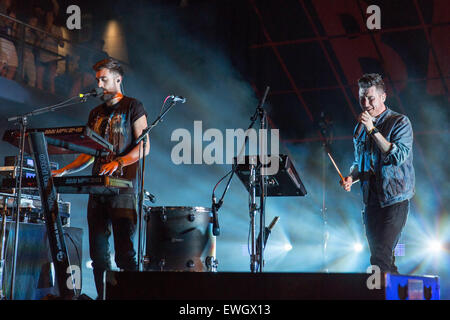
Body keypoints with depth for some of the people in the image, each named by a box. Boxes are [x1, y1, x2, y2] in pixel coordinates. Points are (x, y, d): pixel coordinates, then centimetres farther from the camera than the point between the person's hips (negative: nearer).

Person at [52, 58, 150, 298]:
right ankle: (103, 296, 12)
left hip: (123, 188, -6)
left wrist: (118, 163, -21)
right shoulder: (95, 114, 21)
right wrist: (64, 171, 11)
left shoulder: (133, 106, 2)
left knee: (125, 252, -11)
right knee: (98, 251, 5)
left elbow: (144, 147, -7)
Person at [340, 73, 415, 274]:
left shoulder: (400, 122, -5)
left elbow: (398, 156, -20)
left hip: (394, 199, -6)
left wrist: (372, 130, -19)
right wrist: (351, 177, 2)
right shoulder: (360, 127, 14)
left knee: (381, 255, -15)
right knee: (377, 255, 9)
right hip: (370, 200, 7)